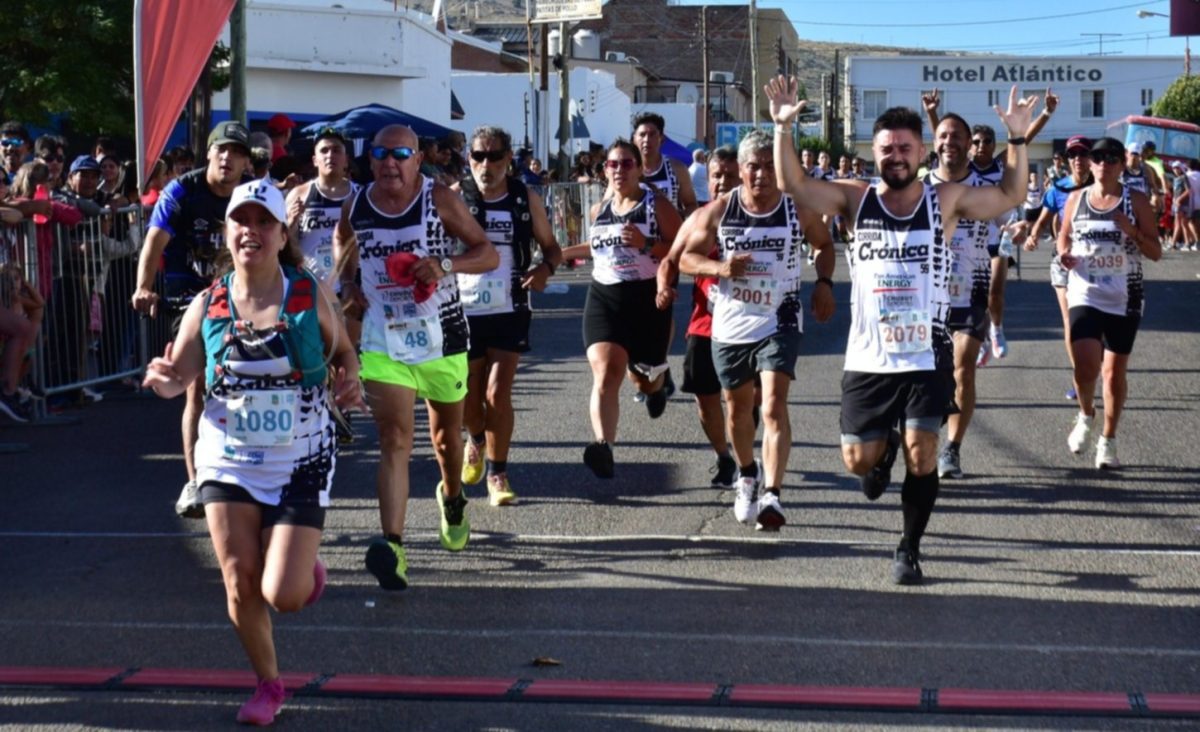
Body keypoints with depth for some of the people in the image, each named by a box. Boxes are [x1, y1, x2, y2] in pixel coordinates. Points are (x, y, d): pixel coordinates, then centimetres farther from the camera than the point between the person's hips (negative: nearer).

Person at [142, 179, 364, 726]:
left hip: (301, 463, -2)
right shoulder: (207, 306, -3)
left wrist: (348, 384, -12)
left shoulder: (311, 296, -7)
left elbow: (343, 353, 9)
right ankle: (267, 685, 25)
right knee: (241, 586, 1)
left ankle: (306, 570, 28)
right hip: (228, 461, 2)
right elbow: (180, 376, 5)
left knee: (284, 595, -10)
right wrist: (163, 380, -19)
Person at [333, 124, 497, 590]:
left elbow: (489, 255, -8)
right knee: (395, 441, -13)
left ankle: (452, 497, 51)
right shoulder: (356, 206, -1)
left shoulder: (440, 200, -10)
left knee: (447, 432, 20)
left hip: (441, 336, 0)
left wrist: (444, 265, -26)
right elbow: (342, 238, 23)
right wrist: (348, 282, 4)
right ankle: (392, 547, -23)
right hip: (383, 339, 0)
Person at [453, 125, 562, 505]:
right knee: (468, 396, 10)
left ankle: (497, 473, 7)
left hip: (509, 311, 0)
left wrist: (546, 268, -12)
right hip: (464, 311, 0)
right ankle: (476, 440, 43)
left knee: (498, 394, -7)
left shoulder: (526, 199, 0)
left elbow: (551, 246, 10)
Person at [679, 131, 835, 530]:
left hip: (779, 321, -2)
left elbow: (824, 244, 13)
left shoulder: (799, 209, -6)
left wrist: (824, 283, -4)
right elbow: (687, 257, 1)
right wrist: (720, 267, -19)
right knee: (738, 406, 17)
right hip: (730, 324, 2)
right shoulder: (720, 210, -5)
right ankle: (747, 475, 43)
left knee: (774, 404, -18)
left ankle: (771, 495, -24)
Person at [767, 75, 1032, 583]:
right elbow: (793, 184, -7)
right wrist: (783, 128, -19)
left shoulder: (945, 201, -1)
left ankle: (909, 550, 12)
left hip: (927, 356, -1)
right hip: (868, 357, 1)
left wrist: (1016, 140, -15)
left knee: (921, 454, -7)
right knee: (858, 460, 4)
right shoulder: (855, 199, 1)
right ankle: (883, 450, 41)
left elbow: (1011, 197, -3)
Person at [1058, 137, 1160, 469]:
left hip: (1124, 299, 0)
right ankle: (1086, 414, 15)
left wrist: (1132, 232, -19)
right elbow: (1063, 237, 18)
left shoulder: (1136, 201, -1)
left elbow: (1156, 253, -1)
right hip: (1085, 294, 0)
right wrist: (1064, 255, -5)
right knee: (1085, 367, -17)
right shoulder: (1076, 199, 4)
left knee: (1115, 372, 6)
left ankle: (1108, 440, 23)